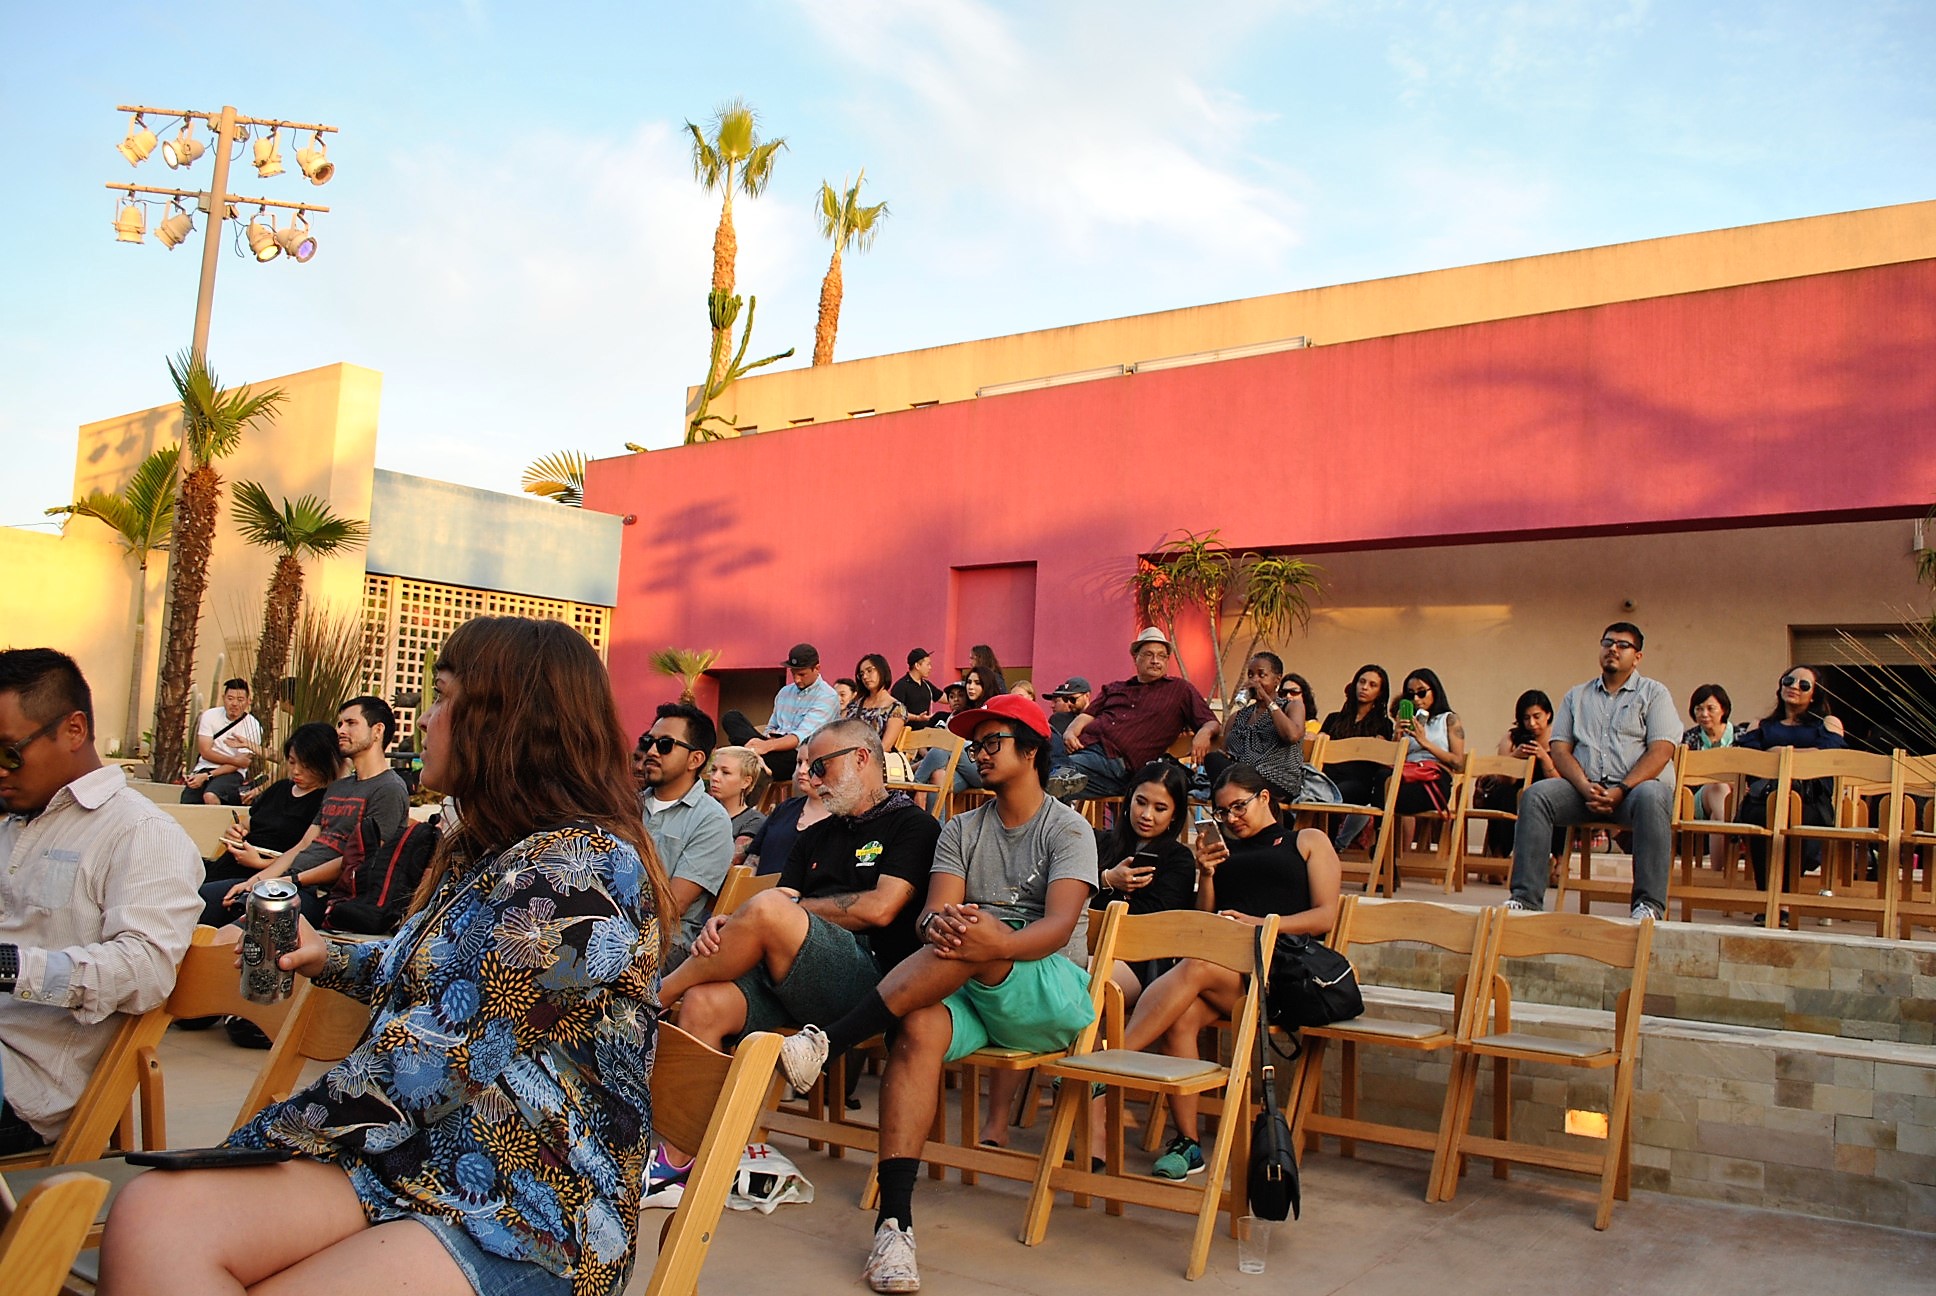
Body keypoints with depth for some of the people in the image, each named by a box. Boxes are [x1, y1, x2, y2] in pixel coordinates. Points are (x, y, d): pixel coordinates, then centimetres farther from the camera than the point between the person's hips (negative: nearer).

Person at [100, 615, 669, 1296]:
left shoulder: (587, 865, -16)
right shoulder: (495, 852, 17)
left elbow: (442, 1053, -19)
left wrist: (270, 1136, -9)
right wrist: (331, 958, 23)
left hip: (528, 1214, -8)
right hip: (411, 1160, 8)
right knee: (153, 1216, -17)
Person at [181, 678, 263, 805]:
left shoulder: (253, 726, -6)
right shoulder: (210, 715, 3)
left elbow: (238, 765, -8)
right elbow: (205, 752, -2)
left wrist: (206, 776, -17)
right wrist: (234, 760, -14)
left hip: (232, 773, -3)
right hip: (204, 767, 3)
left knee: (210, 796, -33)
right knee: (186, 805, -21)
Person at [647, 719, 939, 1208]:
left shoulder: (913, 825, 6)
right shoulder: (816, 837, 28)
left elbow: (880, 908, -8)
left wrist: (795, 907, 3)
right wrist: (726, 924, -5)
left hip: (867, 978, -6)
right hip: (786, 978, 7)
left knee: (770, 909, -29)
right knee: (703, 1003, -21)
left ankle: (654, 996, -7)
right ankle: (674, 1165, -13)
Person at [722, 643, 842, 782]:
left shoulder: (828, 697, -4)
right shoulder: (785, 692, 22)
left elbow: (803, 736, -18)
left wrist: (768, 746, -35)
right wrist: (762, 743, -1)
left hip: (799, 756, -8)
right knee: (731, 718, -16)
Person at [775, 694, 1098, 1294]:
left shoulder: (1068, 829, 2)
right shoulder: (962, 830, 17)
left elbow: (1060, 924, -15)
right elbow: (932, 912, 1)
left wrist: (1000, 942, -36)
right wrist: (936, 923, -25)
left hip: (1049, 995, -3)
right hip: (971, 995, 4)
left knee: (976, 931, -33)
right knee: (918, 1027, -31)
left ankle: (826, 1041, -37)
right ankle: (894, 1223, -36)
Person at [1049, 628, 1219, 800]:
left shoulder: (1181, 689, 22)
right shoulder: (1114, 688, 32)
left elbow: (1212, 724, 18)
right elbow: (1087, 715, 24)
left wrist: (1205, 733, -9)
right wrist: (1070, 732, 0)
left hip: (1116, 761, -4)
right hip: (1083, 745, 4)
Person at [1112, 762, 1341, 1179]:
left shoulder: (1309, 842, 19)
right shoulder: (1223, 849, 29)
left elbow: (1325, 916, 6)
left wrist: (1260, 923, -7)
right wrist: (1205, 874, 6)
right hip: (1224, 964, 4)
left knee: (1194, 969, -35)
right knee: (1180, 1016, -31)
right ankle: (1187, 1142, -26)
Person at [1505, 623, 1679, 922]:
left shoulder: (1654, 693, 11)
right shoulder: (1576, 696, 20)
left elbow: (1660, 751, -3)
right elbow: (1560, 749, 9)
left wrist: (1621, 791, -17)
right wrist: (1585, 788, -11)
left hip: (1635, 786, -3)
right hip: (1585, 788, 3)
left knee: (1650, 797, -37)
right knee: (1535, 795, -25)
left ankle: (1649, 904, -38)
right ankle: (1526, 897, -29)